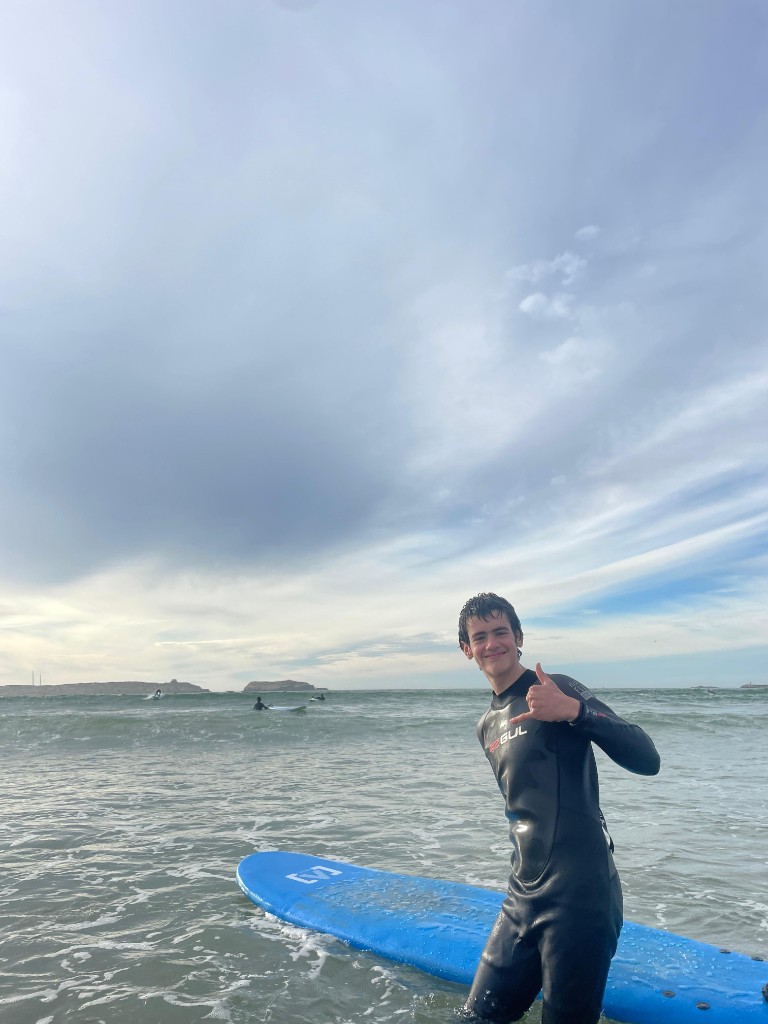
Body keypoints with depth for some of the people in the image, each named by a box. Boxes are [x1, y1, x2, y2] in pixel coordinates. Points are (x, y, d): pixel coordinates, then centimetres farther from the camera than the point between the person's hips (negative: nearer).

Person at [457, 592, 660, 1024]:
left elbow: (647, 760, -20)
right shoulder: (488, 726, 11)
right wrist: (524, 885, 19)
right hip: (523, 901, 7)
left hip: (580, 898, -7)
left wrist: (574, 710, -34)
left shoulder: (556, 691, -11)